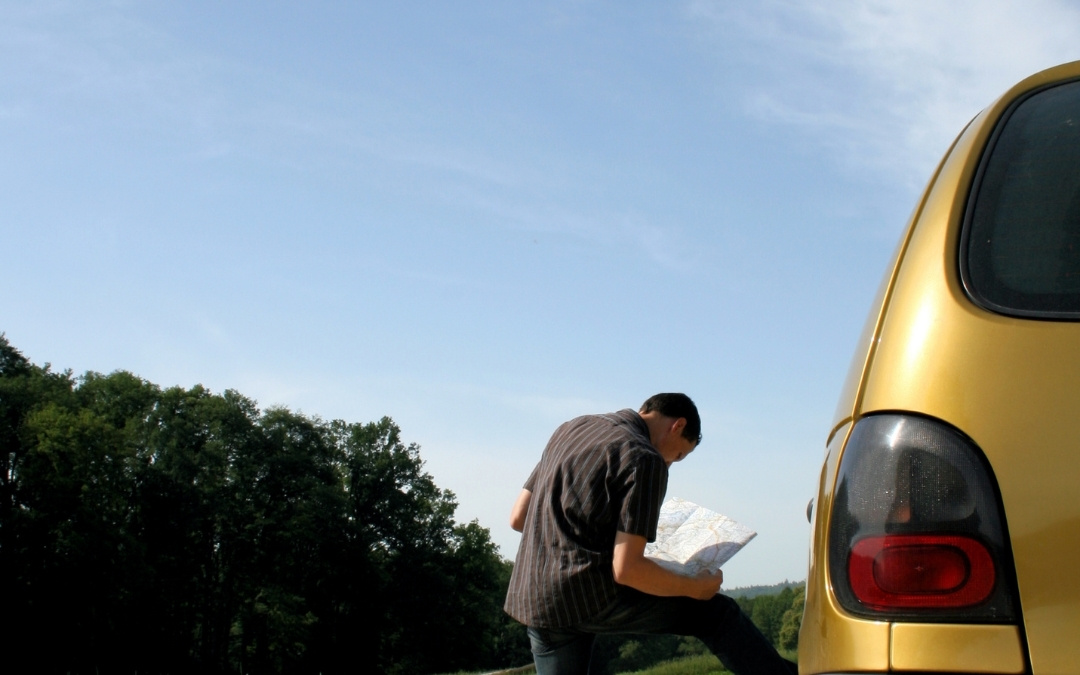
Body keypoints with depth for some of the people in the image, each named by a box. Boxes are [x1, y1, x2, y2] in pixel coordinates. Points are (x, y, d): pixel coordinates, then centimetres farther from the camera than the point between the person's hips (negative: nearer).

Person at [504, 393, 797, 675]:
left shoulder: (570, 429, 14)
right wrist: (696, 587, -1)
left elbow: (518, 517, 17)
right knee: (716, 614, 9)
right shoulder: (644, 459, -9)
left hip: (532, 601, 7)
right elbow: (626, 569, -16)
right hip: (587, 596, -7)